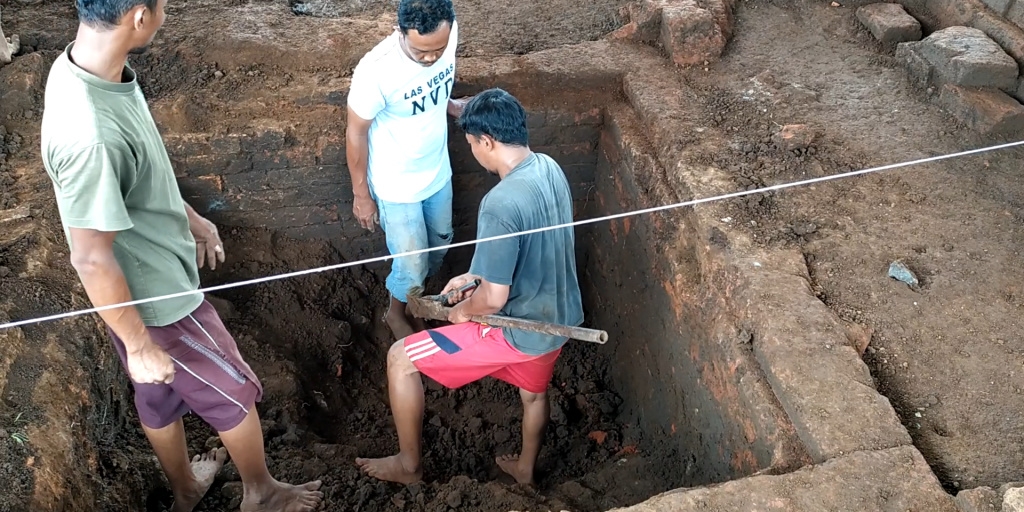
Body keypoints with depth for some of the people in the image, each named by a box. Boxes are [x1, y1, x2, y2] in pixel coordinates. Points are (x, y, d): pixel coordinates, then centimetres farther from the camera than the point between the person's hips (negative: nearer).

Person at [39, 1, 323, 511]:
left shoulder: (82, 66, -7)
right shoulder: (90, 135, -37)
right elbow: (92, 260, -28)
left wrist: (189, 216, 21)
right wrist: (139, 344, -17)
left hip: (156, 280, 8)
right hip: (155, 300, -8)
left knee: (161, 395, 28)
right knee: (234, 393, 15)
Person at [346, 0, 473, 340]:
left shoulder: (448, 35, -19)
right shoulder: (376, 71, -35)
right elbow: (356, 132, -18)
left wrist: (450, 104, -7)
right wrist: (361, 195, -10)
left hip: (437, 171, 6)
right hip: (397, 185, -5)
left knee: (440, 242, 26)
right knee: (412, 264, 11)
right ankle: (396, 313, 43)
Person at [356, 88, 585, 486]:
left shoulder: (501, 204, -31)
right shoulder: (548, 168, -3)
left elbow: (494, 298, -28)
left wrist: (463, 311, -6)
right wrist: (474, 277, 9)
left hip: (520, 330, -8)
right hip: (557, 317, 8)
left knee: (400, 359, 4)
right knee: (533, 392, 35)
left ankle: (409, 465, 22)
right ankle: (525, 468, 60)